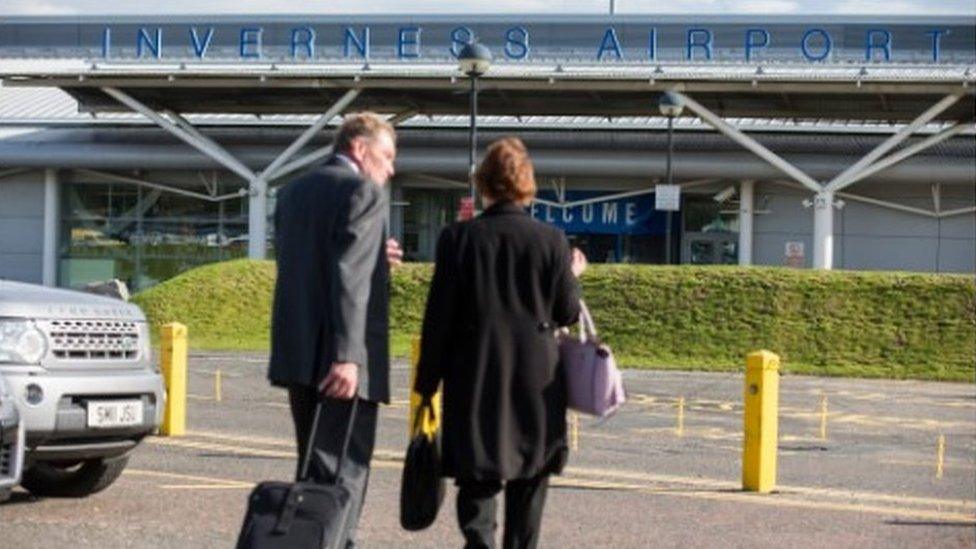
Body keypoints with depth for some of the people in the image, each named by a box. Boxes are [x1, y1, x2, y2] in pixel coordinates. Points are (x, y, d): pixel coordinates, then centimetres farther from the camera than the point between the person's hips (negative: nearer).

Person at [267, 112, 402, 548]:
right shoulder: (364, 192, -9)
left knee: (315, 467, 16)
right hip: (339, 357, -8)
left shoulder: (293, 192, 16)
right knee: (344, 468, -3)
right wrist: (348, 355, -24)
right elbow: (351, 279, -19)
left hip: (296, 353, 8)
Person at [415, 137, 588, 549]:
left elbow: (439, 318, -5)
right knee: (528, 484, 13)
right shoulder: (551, 240, -5)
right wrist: (573, 276, 21)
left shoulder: (458, 238, -6)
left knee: (476, 478, 3)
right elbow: (568, 314, 1)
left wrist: (427, 384, 3)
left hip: (475, 382, -1)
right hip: (535, 384, 1)